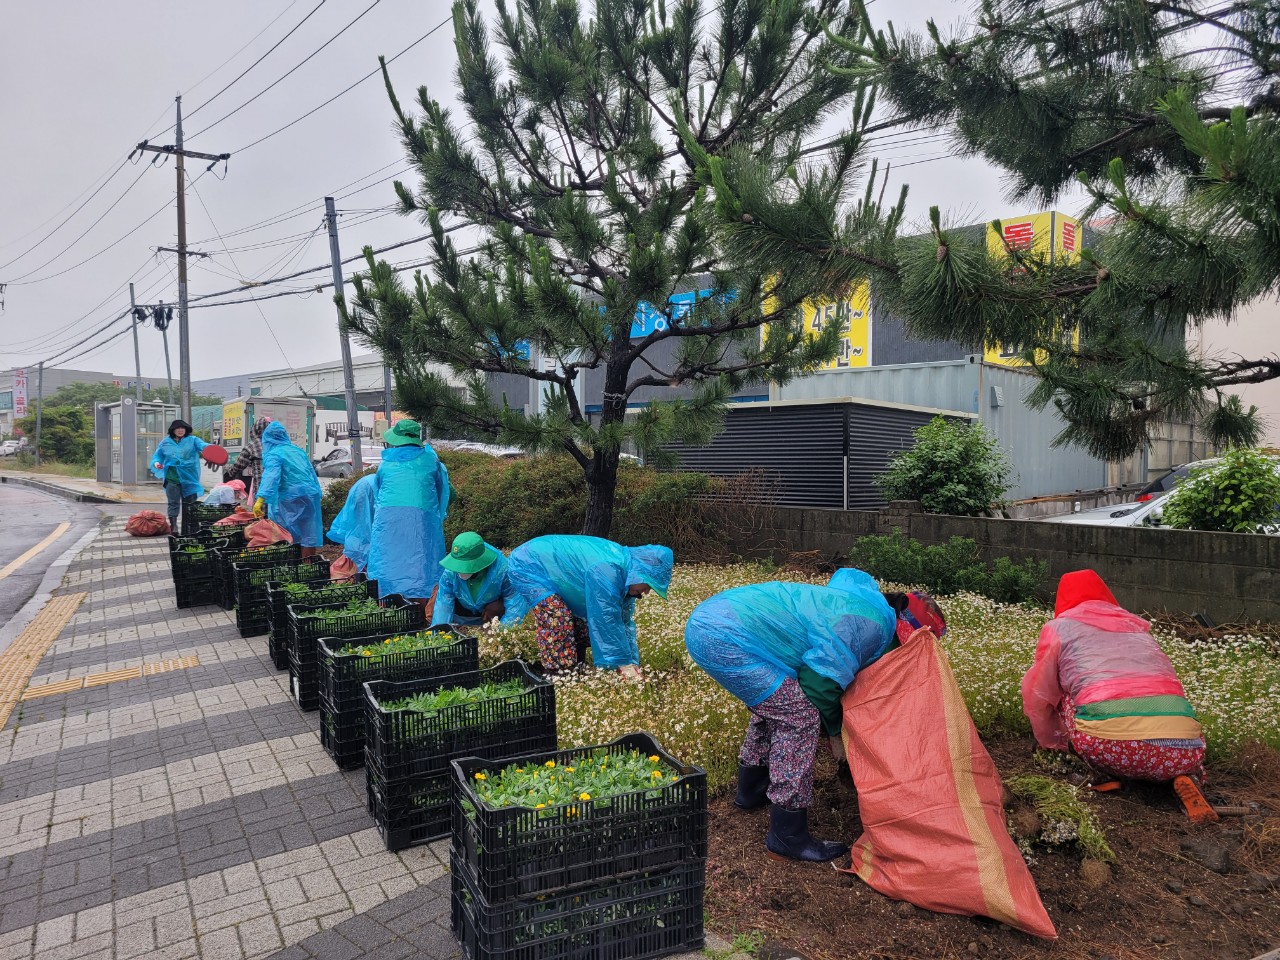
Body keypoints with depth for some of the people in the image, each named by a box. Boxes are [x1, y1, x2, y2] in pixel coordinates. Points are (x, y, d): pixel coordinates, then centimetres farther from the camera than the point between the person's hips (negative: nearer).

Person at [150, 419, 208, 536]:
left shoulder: (192, 440, 1)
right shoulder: (165, 443, 8)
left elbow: (202, 445, -18)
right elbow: (157, 455, 15)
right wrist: (156, 463, -9)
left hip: (188, 478, -1)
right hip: (172, 478, 1)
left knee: (189, 504, 5)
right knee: (173, 503, 2)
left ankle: (190, 531, 13)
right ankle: (173, 526, 8)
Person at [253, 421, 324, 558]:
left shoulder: (273, 454, -5)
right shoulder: (298, 450, 15)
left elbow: (271, 477, -21)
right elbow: (312, 473, 21)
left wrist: (261, 499, -31)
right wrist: (316, 493, 30)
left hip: (290, 500, -6)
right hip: (311, 495, 6)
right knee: (308, 535, 7)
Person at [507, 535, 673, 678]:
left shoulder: (622, 572, -4)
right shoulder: (607, 570, -34)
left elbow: (625, 621, 2)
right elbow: (607, 621, -31)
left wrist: (632, 664, 1)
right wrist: (624, 664, -24)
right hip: (529, 565, -10)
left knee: (581, 625, 6)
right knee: (558, 622, -24)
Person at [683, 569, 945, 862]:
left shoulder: (864, 596, 19)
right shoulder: (874, 625, -9)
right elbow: (821, 681, -8)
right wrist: (834, 732, 10)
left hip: (705, 619, 10)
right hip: (724, 639, -10)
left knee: (774, 704, 27)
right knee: (799, 714, -7)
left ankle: (751, 790, 43)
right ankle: (788, 836, 3)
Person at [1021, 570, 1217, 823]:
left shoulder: (1060, 627, 19)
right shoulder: (1138, 625, 31)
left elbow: (1037, 700, 24)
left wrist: (1055, 743, 44)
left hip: (1106, 743, -3)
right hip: (1181, 750, 4)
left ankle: (1109, 774, 10)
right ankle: (1186, 778, 6)